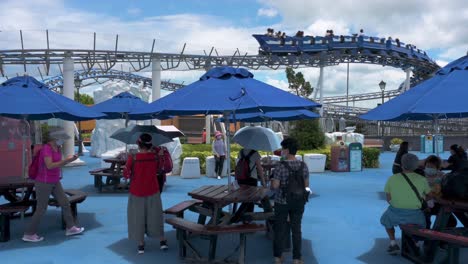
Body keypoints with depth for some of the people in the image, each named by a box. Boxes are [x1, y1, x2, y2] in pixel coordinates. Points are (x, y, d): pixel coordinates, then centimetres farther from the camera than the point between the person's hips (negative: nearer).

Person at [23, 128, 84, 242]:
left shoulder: (57, 148, 6)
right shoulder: (46, 148, -21)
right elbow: (50, 165, -28)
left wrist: (70, 159, -3)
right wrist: (66, 160, -23)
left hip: (54, 182, 9)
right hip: (43, 182, -9)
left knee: (65, 203, 8)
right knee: (41, 209, 0)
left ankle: (70, 228, 17)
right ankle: (29, 234, 14)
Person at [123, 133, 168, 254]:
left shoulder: (133, 158, -17)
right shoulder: (155, 156, -9)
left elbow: (126, 175, -7)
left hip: (137, 192, -2)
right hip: (153, 191, 2)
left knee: (138, 217, 11)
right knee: (155, 215, 14)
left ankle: (141, 244, 16)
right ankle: (162, 241, 20)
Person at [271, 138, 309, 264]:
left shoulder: (280, 166, -18)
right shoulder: (303, 166, -6)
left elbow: (275, 186, -17)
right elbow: (306, 185, 1)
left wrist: (272, 181, 4)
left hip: (282, 202, -2)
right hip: (298, 202, 3)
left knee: (280, 229, 12)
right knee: (296, 229, 13)